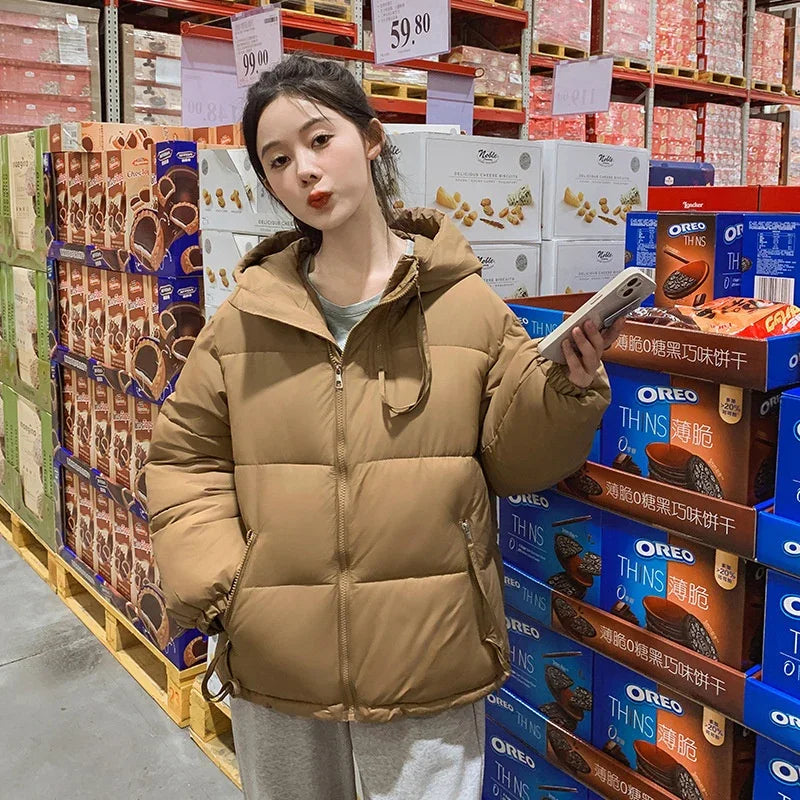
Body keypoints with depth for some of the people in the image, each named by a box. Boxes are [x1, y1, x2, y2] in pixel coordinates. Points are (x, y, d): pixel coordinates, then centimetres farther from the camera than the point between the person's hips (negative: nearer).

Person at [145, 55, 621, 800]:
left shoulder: (466, 304, -6)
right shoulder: (245, 317, -2)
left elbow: (513, 462, 0)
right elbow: (186, 459, 5)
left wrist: (563, 391, -18)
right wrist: (213, 585, -6)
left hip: (428, 665, -2)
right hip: (273, 665, 3)